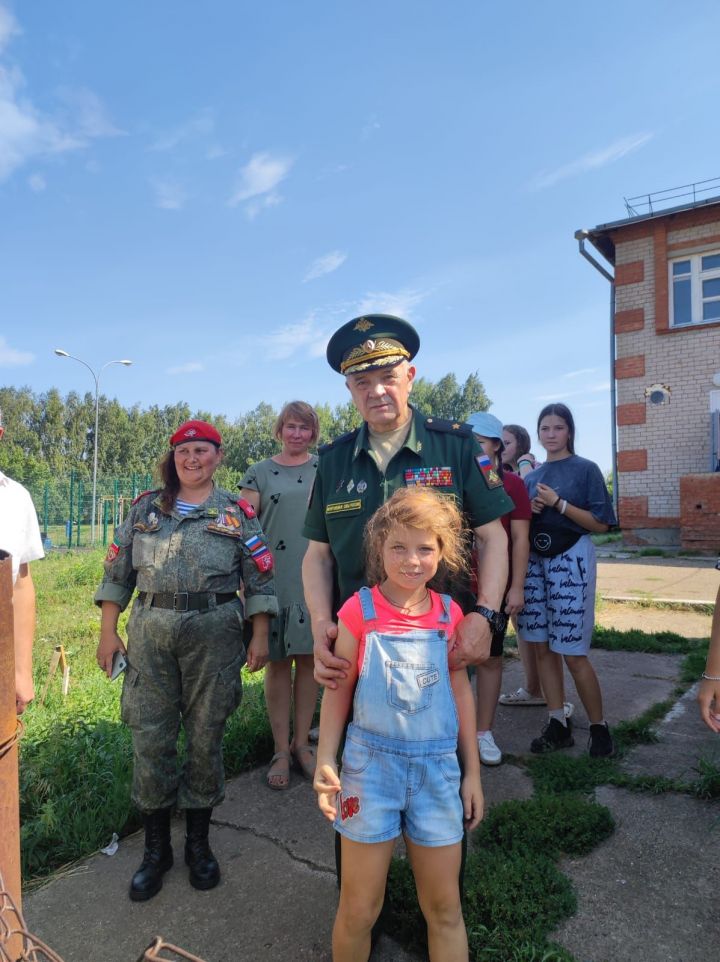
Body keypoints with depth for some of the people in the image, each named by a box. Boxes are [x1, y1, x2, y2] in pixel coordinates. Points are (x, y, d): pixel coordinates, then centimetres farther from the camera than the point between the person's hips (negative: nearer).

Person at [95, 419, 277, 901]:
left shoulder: (237, 512, 3)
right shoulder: (146, 507, 8)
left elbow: (260, 577, 2)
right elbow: (117, 570, 10)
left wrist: (260, 636, -4)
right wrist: (108, 630, 5)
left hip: (214, 634, -1)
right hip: (150, 631, 2)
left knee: (206, 736, 8)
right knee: (150, 737, 6)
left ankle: (199, 841, 29)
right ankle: (157, 847, 26)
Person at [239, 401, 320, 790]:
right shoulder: (259, 473, 5)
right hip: (274, 580, -1)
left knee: (308, 660, 10)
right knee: (278, 663, 6)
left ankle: (301, 742, 26)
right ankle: (281, 750, 19)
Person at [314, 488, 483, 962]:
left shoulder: (449, 614, -2)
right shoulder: (360, 611, -10)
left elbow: (461, 692, 6)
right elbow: (338, 690, -2)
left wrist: (472, 772, 9)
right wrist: (326, 762, -7)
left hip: (438, 767, 3)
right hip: (371, 764, -2)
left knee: (445, 908, 15)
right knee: (359, 909, 10)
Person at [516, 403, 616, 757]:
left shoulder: (585, 469, 0)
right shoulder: (531, 477, 14)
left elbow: (601, 525, -7)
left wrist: (559, 504, -15)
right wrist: (528, 510, -2)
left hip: (571, 561, -5)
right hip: (534, 561, 5)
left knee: (572, 653, -5)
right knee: (542, 647, 5)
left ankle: (599, 727, 12)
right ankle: (558, 724, 17)